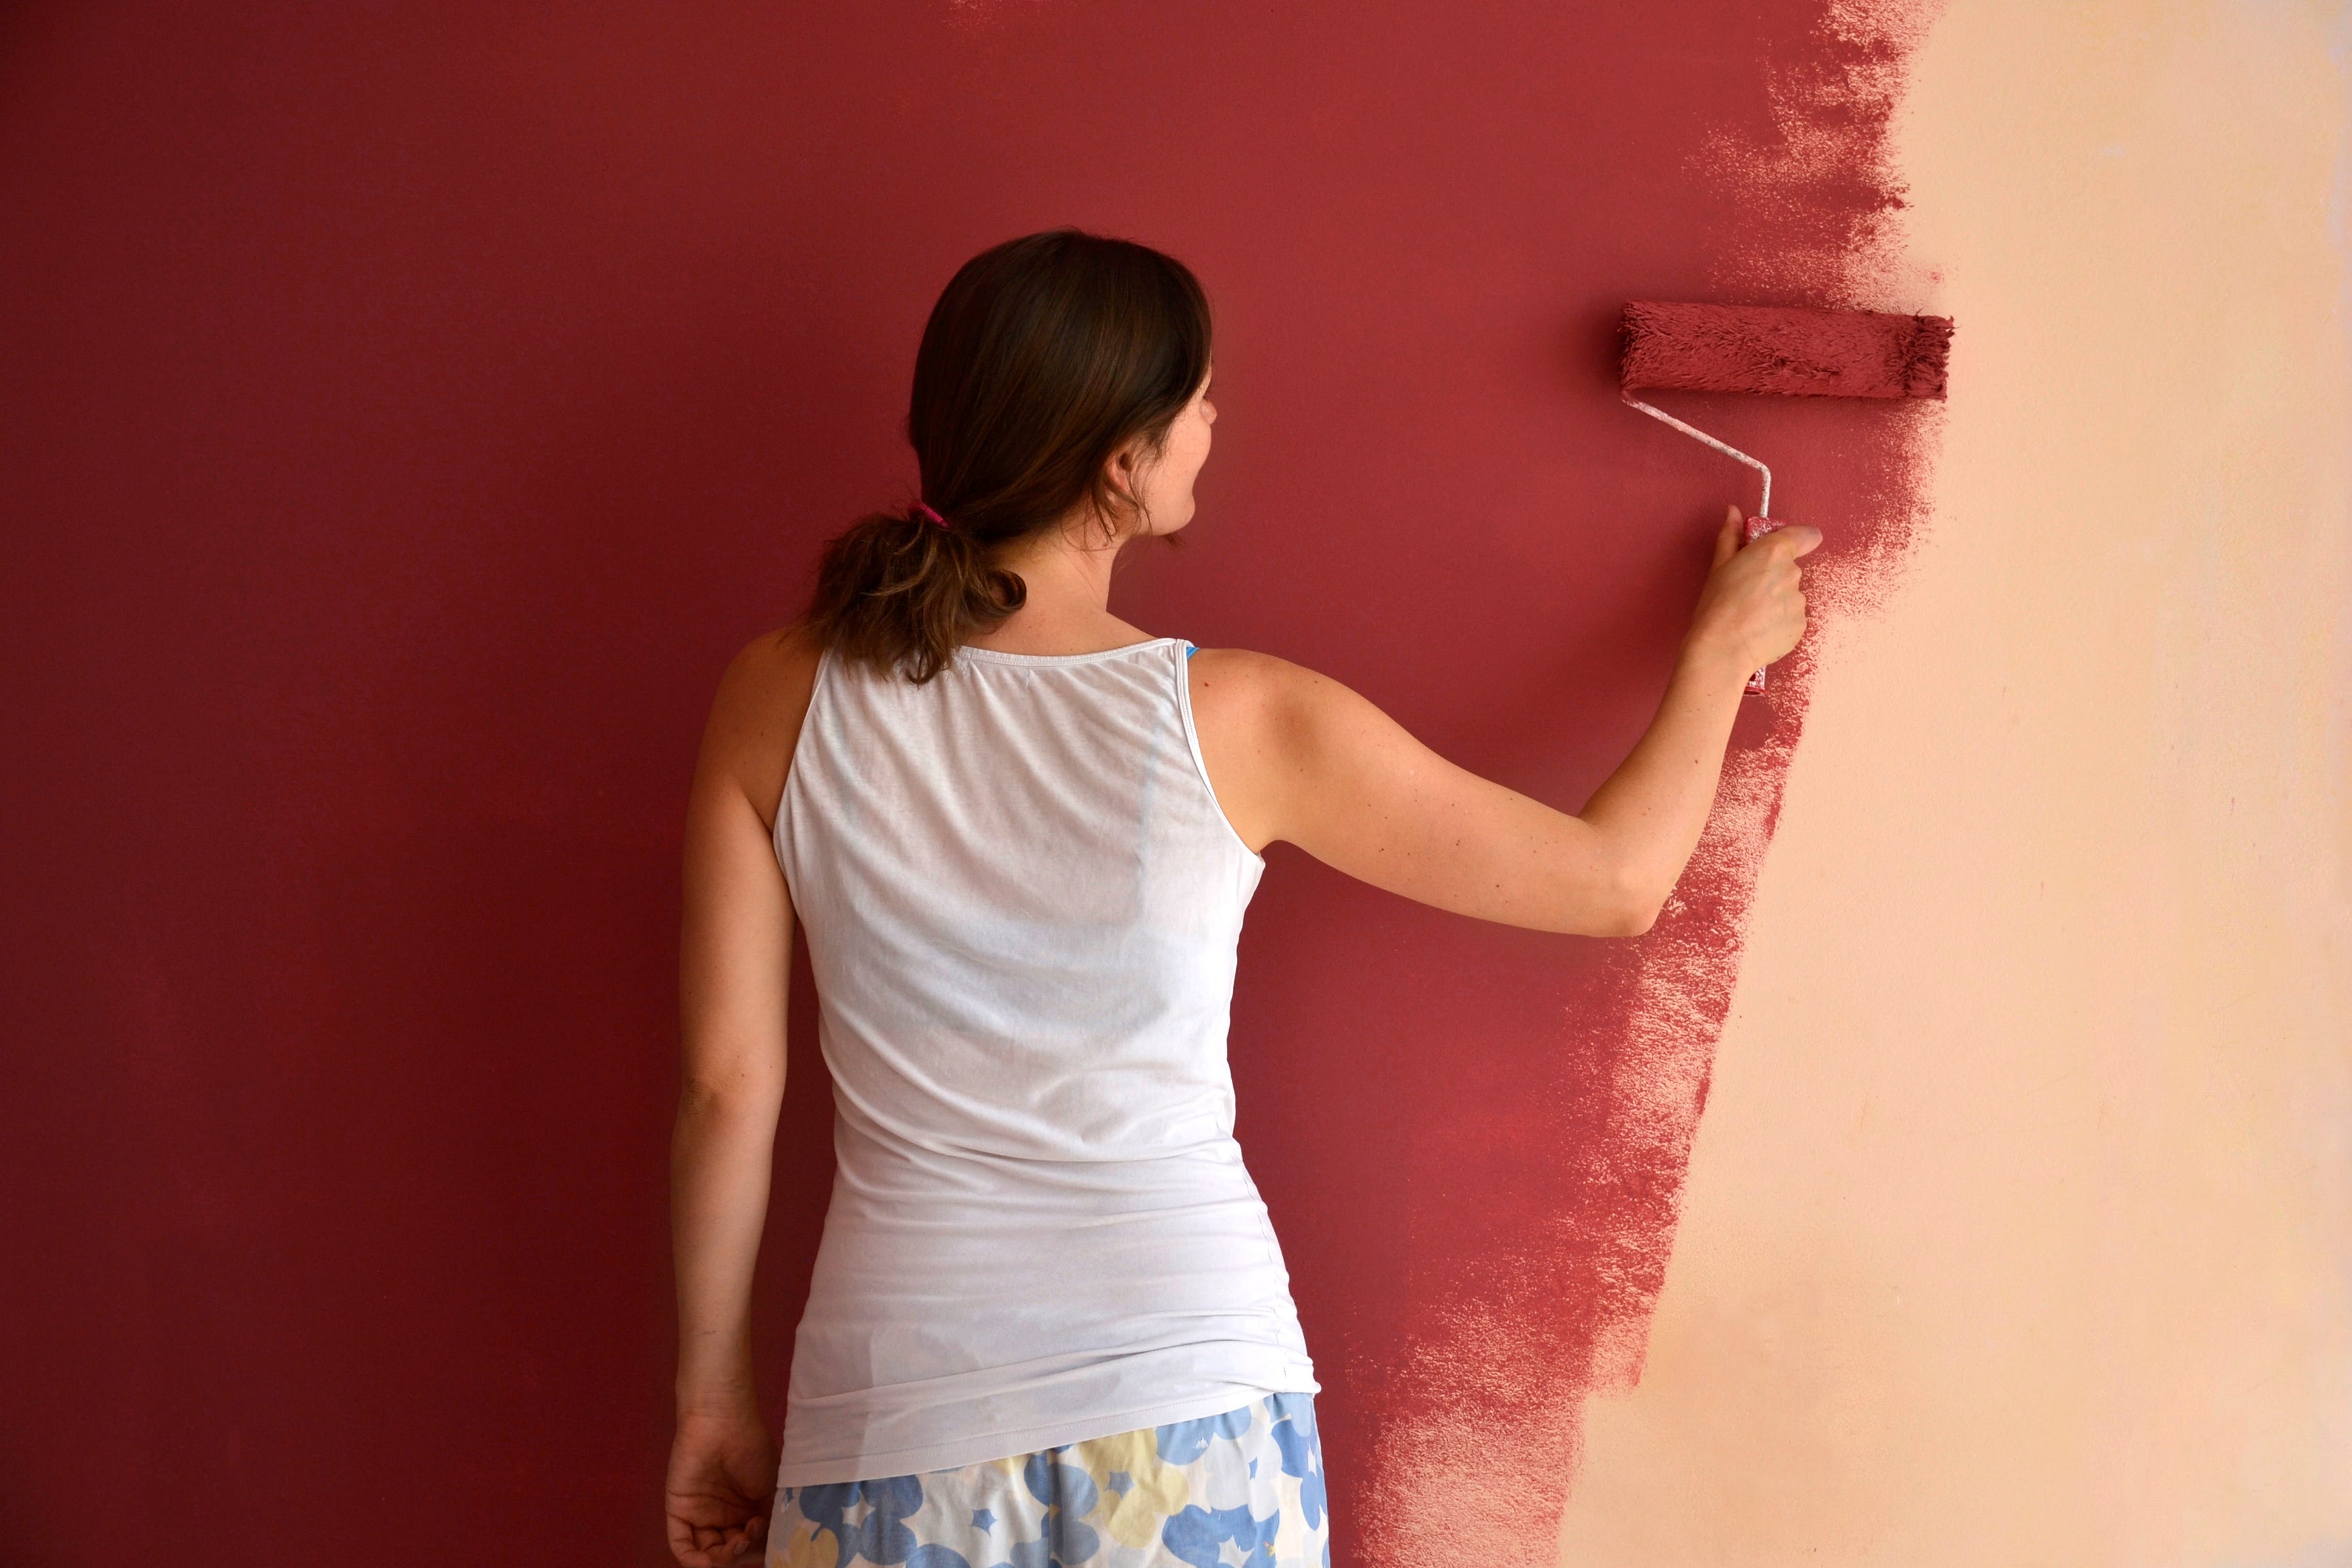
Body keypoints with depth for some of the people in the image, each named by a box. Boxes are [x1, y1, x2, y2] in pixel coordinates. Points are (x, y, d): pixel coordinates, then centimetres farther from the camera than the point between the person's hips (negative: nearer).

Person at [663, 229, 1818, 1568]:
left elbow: (728, 1086, -2)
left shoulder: (780, 700, -7)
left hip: (903, 1411, 1)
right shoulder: (1244, 723, -11)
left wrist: (718, 1390, 11)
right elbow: (1619, 882, 0)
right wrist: (1722, 653, 18)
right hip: (1190, 1400, -1)